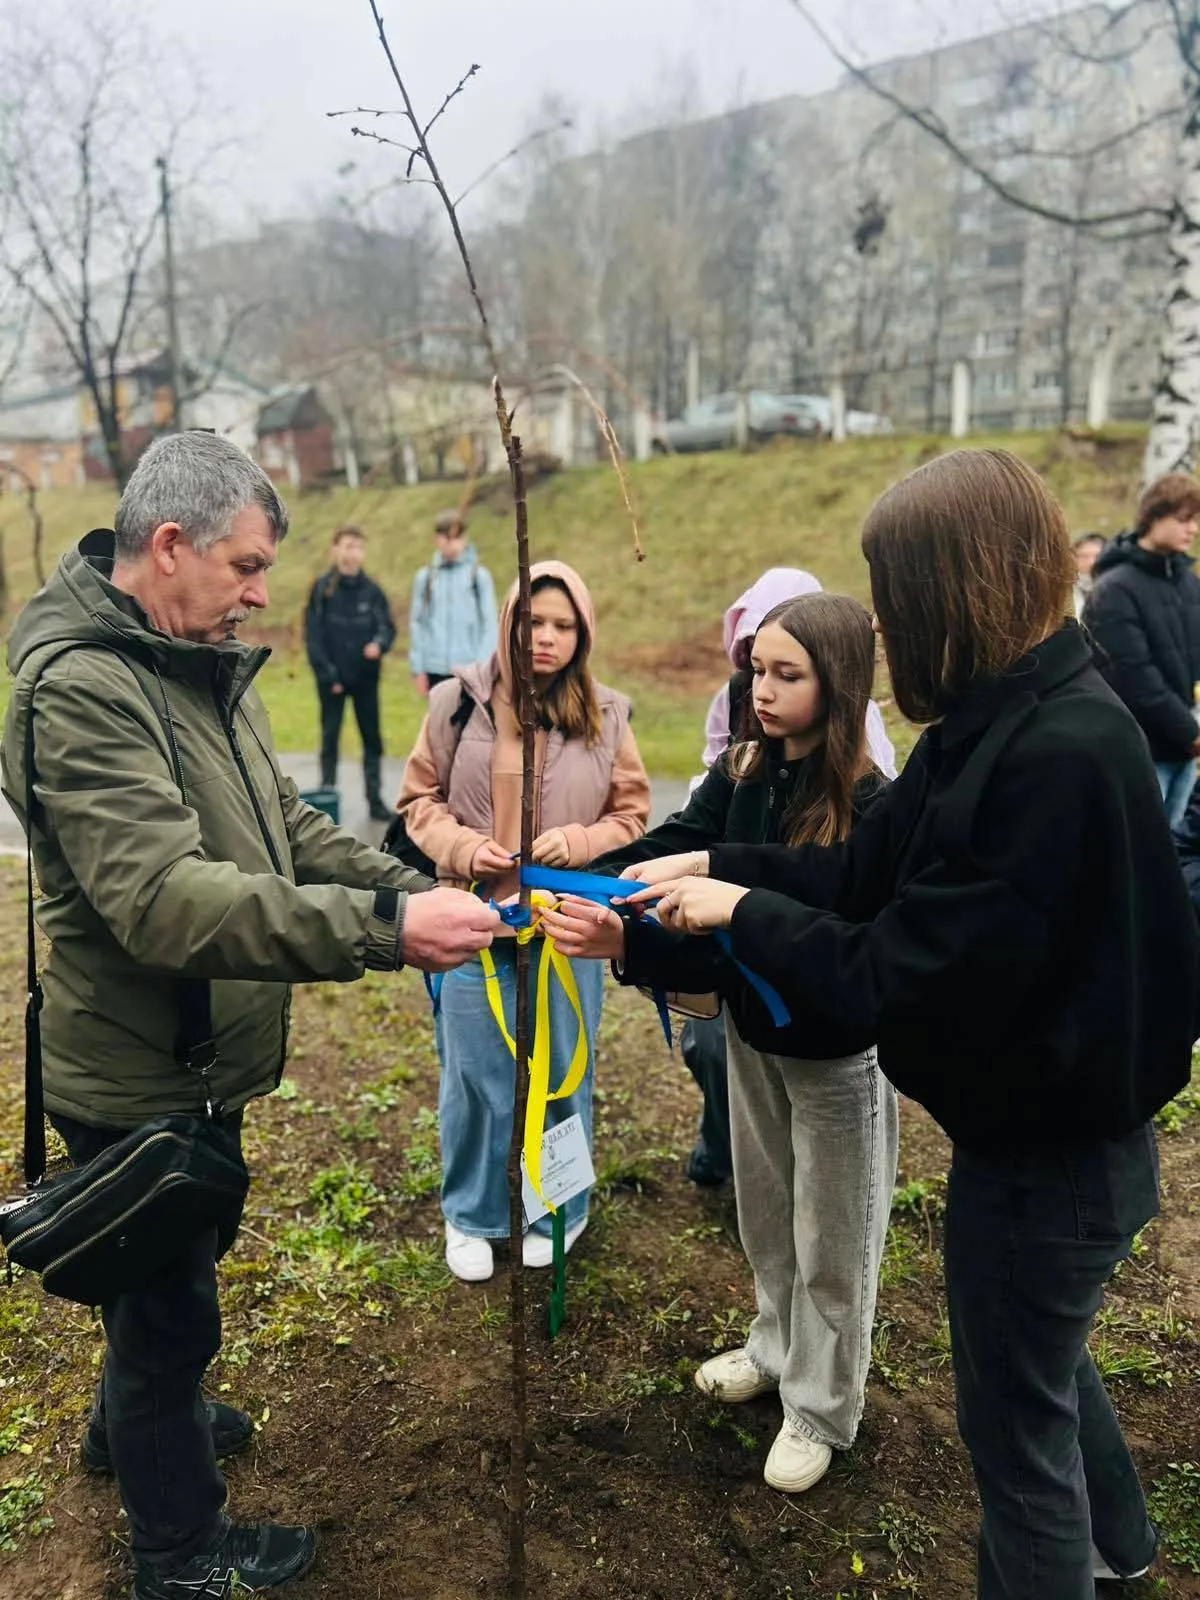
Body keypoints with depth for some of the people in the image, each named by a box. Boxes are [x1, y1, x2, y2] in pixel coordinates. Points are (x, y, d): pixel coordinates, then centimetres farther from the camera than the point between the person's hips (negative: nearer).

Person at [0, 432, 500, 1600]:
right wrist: (384, 932, -38)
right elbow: (170, 902, -36)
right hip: (136, 1080, -9)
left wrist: (410, 890, -8)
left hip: (193, 1062, 9)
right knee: (171, 1307, 12)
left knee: (170, 1284, 29)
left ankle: (132, 1423, 55)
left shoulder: (199, 665, 5)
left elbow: (286, 826, 7)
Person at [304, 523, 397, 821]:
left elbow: (388, 626, 2)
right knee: (330, 738, 6)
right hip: (332, 679, -2)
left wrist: (379, 643, -21)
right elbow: (313, 634, -4)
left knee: (373, 739, 5)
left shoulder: (372, 590, 2)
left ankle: (375, 799, 13)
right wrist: (327, 673, -10)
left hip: (366, 677, 2)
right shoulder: (322, 588, -3)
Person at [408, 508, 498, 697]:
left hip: (469, 669, -2)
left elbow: (489, 624, -3)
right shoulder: (425, 577, 5)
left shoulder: (479, 575, -1)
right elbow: (417, 623, 6)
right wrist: (417, 668, 2)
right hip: (435, 668, 2)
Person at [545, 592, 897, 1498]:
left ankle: (822, 1409, 37)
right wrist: (577, 887, -33)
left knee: (829, 1237, 14)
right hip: (753, 1025, 6)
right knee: (764, 1211, 25)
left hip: (835, 1048, -6)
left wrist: (627, 945, -44)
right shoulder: (744, 772, -5)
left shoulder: (868, 807, -26)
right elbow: (671, 847, -15)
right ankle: (779, 1349, 50)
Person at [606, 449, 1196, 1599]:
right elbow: (870, 870, 5)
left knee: (1015, 1414, 13)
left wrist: (742, 914, -16)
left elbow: (904, 976, -28)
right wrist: (716, 864, 0)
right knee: (1039, 1357, 32)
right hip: (1043, 1122, 10)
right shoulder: (1003, 721, -1)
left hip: (1045, 1153, -10)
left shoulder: (1060, 753, -30)